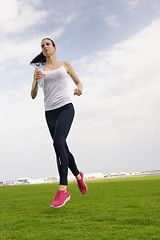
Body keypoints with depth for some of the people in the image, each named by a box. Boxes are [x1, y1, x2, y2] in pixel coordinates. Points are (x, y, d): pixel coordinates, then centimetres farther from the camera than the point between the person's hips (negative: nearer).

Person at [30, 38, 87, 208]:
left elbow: (78, 82, 21)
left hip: (65, 107, -3)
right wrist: (36, 81, -12)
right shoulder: (39, 69, 14)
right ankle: (78, 175, 30)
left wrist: (79, 89, -4)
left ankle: (63, 189, -20)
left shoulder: (65, 65, 13)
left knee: (58, 143, -23)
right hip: (50, 112, 3)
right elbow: (33, 95, 8)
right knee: (62, 149, 5)